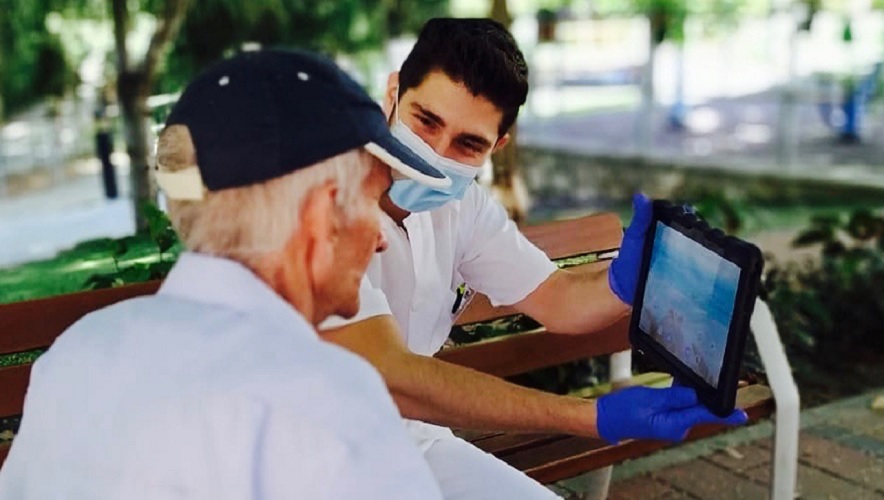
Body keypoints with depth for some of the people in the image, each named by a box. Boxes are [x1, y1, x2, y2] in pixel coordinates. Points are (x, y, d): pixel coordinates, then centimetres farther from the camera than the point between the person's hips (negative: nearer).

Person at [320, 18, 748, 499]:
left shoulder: (459, 203, -3)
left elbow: (557, 299, 1)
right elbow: (387, 377, -31)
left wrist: (623, 282, -23)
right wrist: (594, 418, -33)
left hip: (413, 444, 6)